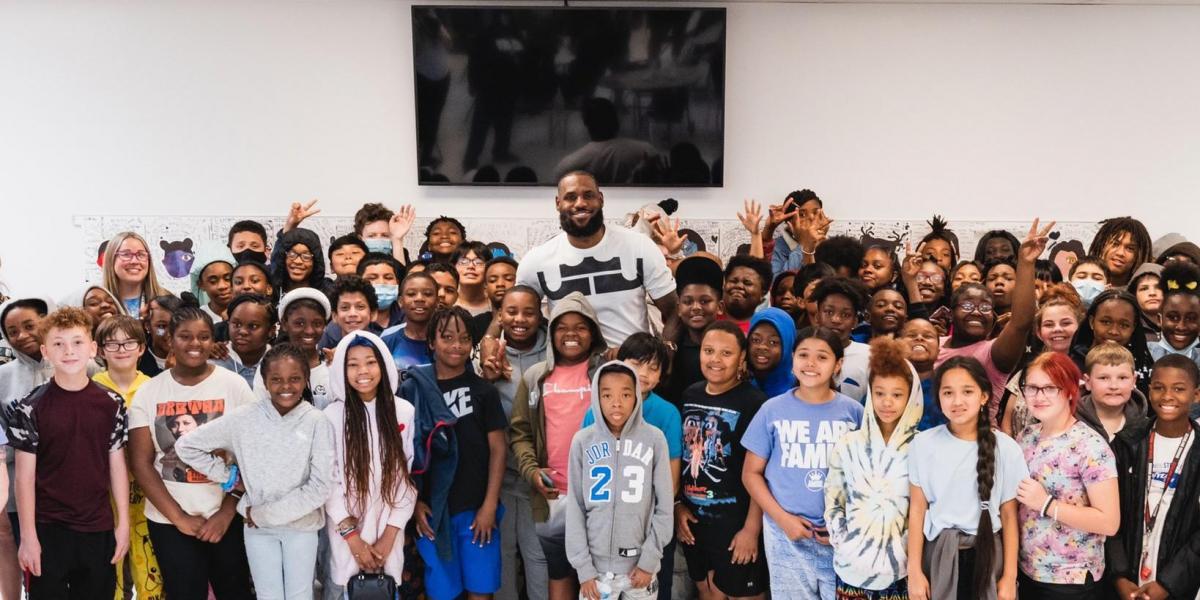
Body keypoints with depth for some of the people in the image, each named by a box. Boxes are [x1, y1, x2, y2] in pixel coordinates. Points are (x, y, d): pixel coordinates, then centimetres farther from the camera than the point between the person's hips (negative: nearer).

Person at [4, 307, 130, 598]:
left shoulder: (111, 404, 1)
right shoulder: (30, 407, -5)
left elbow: (117, 466, 6)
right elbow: (25, 475, -4)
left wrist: (123, 523, 3)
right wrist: (28, 536, -7)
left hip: (99, 529, 2)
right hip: (48, 530, -2)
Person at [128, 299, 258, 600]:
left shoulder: (234, 385, -2)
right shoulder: (149, 391, 1)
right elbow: (141, 463, -1)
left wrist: (227, 512, -10)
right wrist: (180, 517, -7)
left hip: (228, 518, -1)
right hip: (169, 521, 1)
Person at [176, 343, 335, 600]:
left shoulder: (318, 423, -12)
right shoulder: (244, 418, -7)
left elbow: (320, 487, -15)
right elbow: (186, 446, 0)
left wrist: (263, 513, -13)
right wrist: (229, 476, -2)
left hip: (301, 525, -1)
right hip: (257, 528, 1)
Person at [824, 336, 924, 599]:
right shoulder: (848, 444, 1)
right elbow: (832, 502, 5)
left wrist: (915, 553, -3)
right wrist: (843, 545, -4)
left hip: (902, 566, -1)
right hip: (853, 565, 1)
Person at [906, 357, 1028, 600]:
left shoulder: (1006, 448, -6)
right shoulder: (923, 444, -6)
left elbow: (1009, 515, -1)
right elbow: (917, 509, -2)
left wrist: (1009, 577, -1)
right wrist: (914, 571, -4)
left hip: (986, 554, 0)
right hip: (938, 554, 0)